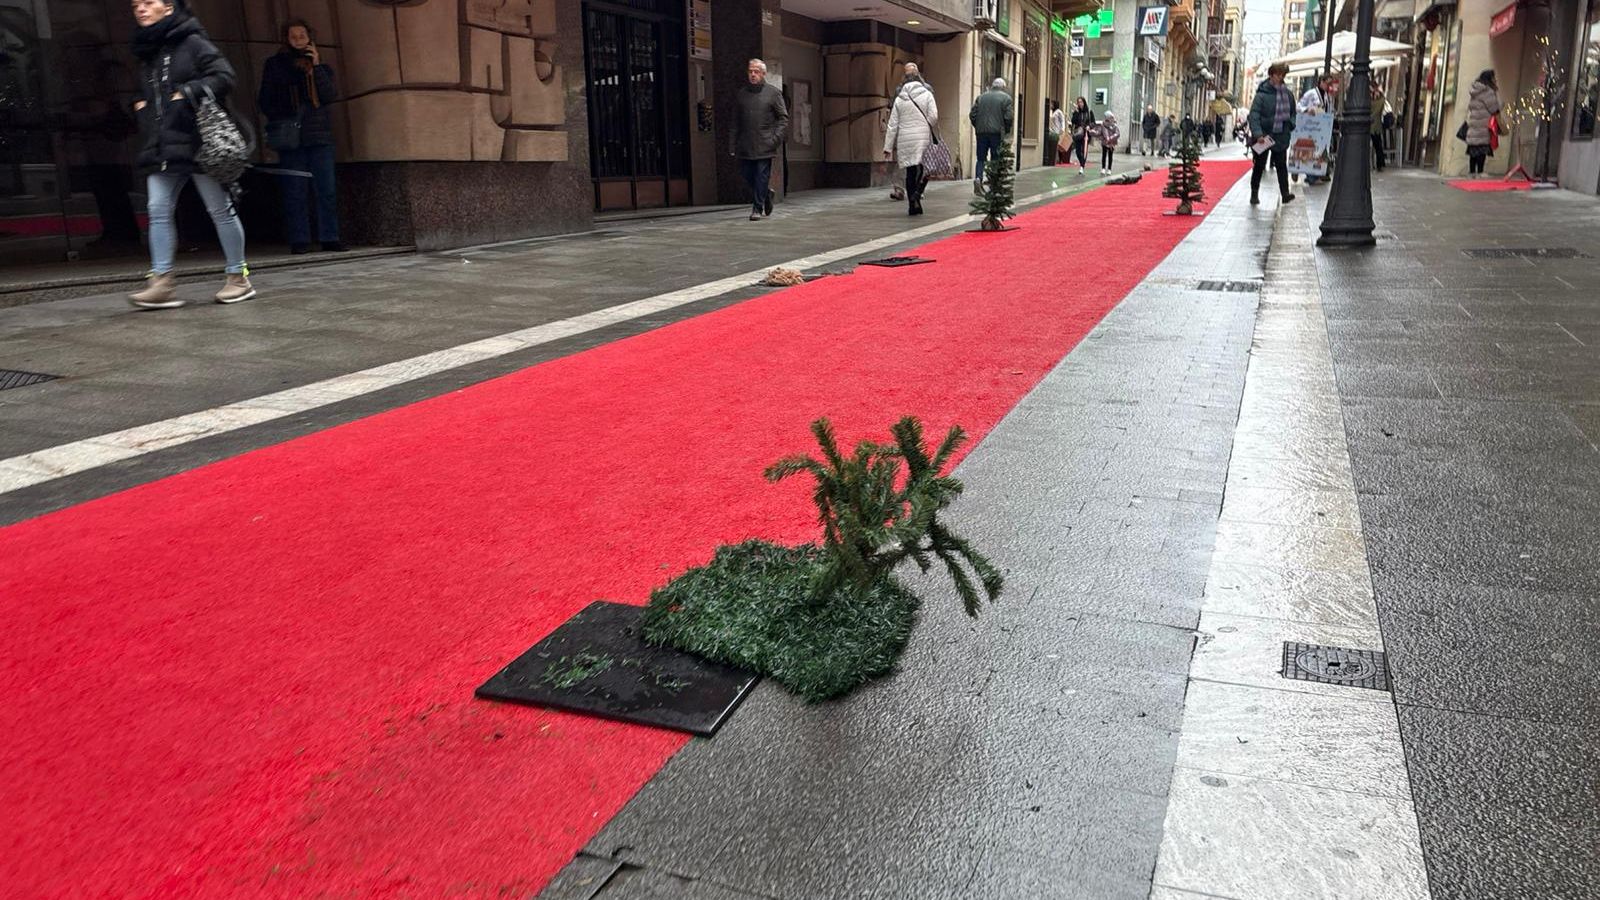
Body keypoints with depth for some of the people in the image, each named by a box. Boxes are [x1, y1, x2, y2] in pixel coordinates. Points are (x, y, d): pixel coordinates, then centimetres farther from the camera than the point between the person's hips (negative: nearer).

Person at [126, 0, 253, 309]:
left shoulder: (192, 42, -1)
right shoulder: (145, 54, 20)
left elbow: (224, 77, -9)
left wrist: (190, 92, -17)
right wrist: (139, 106, 14)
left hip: (199, 143, -6)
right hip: (160, 149, 7)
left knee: (220, 208, 0)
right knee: (158, 210, -4)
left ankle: (238, 277, 8)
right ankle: (162, 282, -6)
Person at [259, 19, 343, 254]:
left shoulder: (320, 65, 13)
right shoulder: (275, 64, 10)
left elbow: (331, 95, -3)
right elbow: (265, 100, 11)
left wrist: (317, 67, -9)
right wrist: (279, 120, -4)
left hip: (319, 135, 1)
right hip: (290, 137, -1)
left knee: (327, 189, -2)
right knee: (294, 191, -2)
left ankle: (329, 237, 3)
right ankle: (299, 240, 1)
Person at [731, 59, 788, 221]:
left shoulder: (773, 93, 4)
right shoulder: (740, 95, 12)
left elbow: (783, 118, 3)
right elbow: (735, 122, 14)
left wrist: (776, 138, -9)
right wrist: (732, 145, 7)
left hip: (764, 145, -3)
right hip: (745, 146, 3)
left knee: (762, 177, -5)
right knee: (747, 175, 5)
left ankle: (757, 208, 3)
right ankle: (766, 194, 30)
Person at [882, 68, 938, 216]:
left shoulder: (899, 99, 9)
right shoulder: (927, 95, 4)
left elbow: (893, 124, 7)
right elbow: (934, 116, -7)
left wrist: (888, 147, 9)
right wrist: (926, 127, 14)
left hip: (905, 140, 2)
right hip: (923, 137, -2)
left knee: (910, 172, 9)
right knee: (925, 168, 2)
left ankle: (913, 206, 10)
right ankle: (917, 193, -24)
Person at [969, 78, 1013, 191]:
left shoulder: (981, 97, 11)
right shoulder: (1006, 98, 1)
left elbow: (972, 115, 6)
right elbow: (1008, 117, -7)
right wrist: (1007, 131, 6)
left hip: (981, 132, 2)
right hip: (997, 132, -2)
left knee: (981, 158, 8)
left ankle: (978, 177, -14)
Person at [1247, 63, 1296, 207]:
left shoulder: (1288, 94, 6)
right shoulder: (1262, 94, -12)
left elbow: (1293, 113, 19)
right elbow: (1254, 115, -18)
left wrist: (1291, 124, 1)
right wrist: (1257, 134, -28)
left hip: (1281, 137, 4)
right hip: (1263, 137, -4)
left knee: (1282, 166, 0)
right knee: (1259, 167, 8)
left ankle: (1285, 193, -2)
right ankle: (1254, 194, 18)